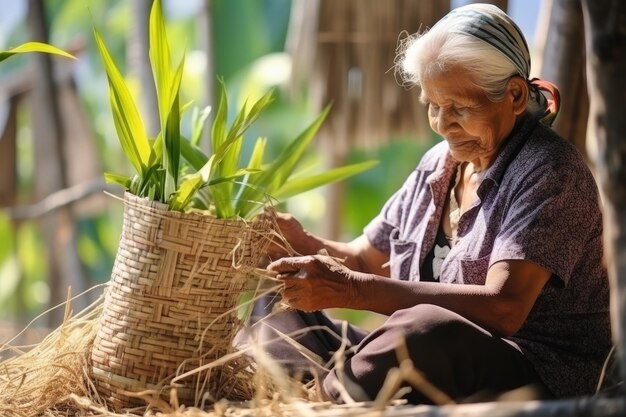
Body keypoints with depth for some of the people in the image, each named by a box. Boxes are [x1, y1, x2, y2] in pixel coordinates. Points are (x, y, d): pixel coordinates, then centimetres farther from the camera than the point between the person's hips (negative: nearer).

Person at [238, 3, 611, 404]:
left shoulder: (548, 171, -10)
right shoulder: (438, 165, 14)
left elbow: (503, 308, -23)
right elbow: (364, 260, 21)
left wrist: (352, 290, -28)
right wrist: (305, 244, -4)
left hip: (541, 381, -8)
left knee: (426, 331, -39)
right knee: (277, 331, -8)